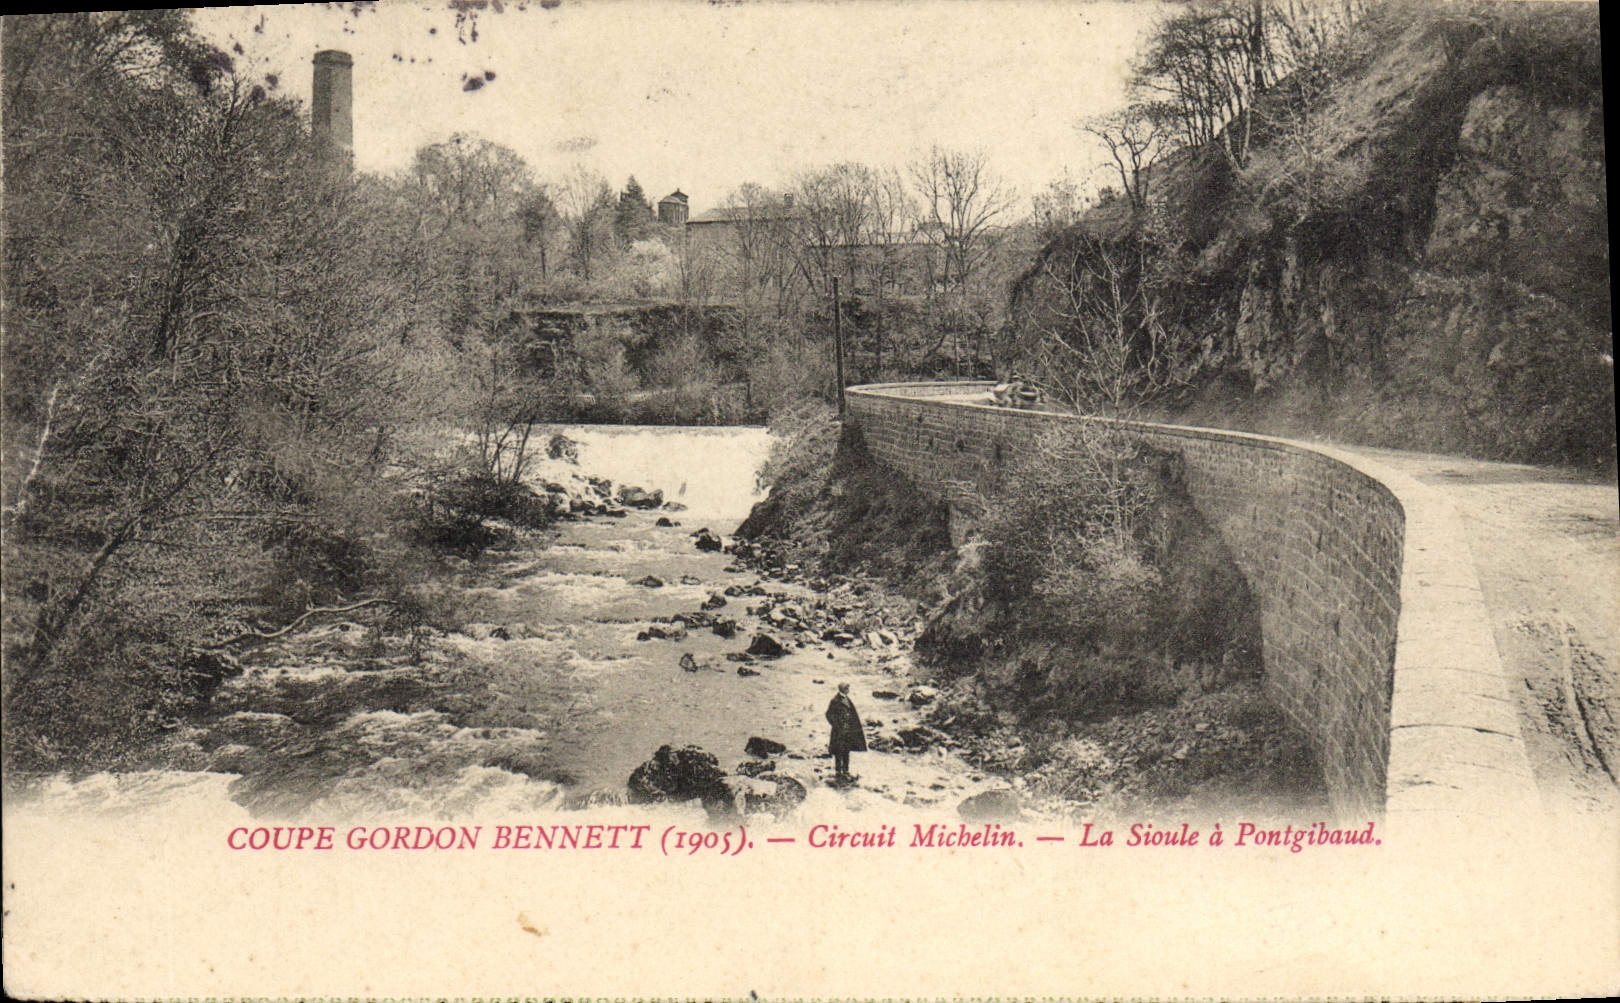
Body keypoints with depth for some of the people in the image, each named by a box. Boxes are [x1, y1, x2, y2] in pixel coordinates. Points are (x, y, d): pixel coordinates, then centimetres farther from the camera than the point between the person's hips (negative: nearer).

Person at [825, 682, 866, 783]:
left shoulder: (847, 699, 12)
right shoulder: (836, 701, -13)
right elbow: (829, 714, -13)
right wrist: (837, 726, -16)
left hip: (848, 730, 8)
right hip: (840, 730, -8)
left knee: (847, 751, 13)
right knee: (839, 752, -3)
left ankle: (846, 772, 22)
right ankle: (839, 774, 2)